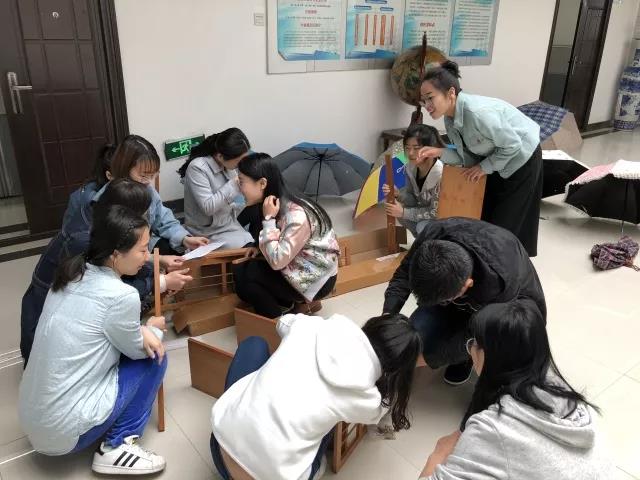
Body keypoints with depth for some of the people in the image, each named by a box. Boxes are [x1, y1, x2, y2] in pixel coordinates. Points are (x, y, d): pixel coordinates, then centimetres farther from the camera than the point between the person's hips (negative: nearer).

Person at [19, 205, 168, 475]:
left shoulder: (71, 274, 0)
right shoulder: (121, 296, -23)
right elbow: (136, 349, -4)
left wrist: (141, 330, -4)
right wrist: (154, 329, 16)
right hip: (65, 432, -7)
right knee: (153, 357, 3)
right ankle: (116, 447, 2)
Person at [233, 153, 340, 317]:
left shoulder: (297, 215, -29)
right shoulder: (279, 204, -2)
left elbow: (277, 261, -28)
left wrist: (268, 219, -26)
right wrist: (260, 248, -7)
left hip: (316, 279, -9)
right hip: (297, 269, 9)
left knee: (243, 275, -16)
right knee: (240, 269, -2)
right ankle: (300, 301, 8)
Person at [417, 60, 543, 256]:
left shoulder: (478, 112, -36)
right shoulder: (450, 119, -10)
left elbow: (513, 145, -26)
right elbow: (467, 157, -5)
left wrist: (485, 168, -19)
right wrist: (440, 152, -20)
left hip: (522, 158, -8)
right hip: (498, 160, 8)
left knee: (506, 225, 0)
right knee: (485, 215, 14)